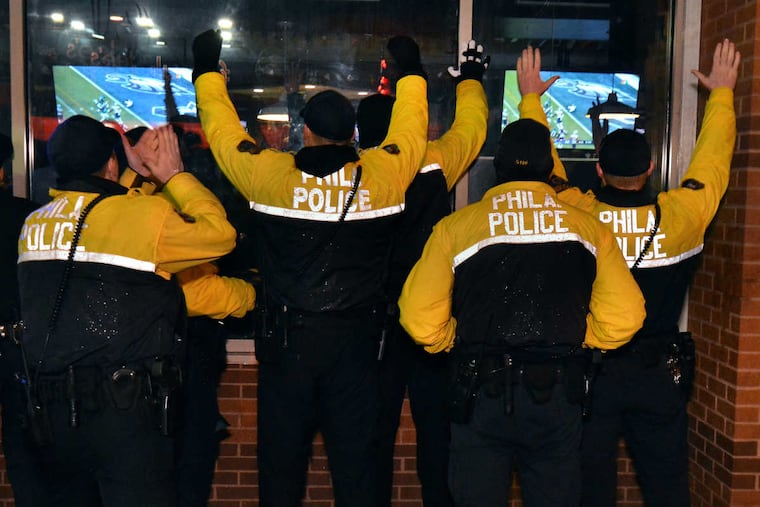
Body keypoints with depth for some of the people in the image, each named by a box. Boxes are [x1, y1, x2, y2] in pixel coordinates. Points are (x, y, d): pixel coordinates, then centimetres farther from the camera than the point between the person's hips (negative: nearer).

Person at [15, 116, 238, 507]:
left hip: (49, 412, 7)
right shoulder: (146, 214, -11)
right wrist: (174, 176, 8)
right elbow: (220, 234, 0)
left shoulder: (33, 224, 8)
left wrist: (141, 178, 24)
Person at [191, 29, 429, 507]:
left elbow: (222, 128, 7)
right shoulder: (384, 174, -5)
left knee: (282, 455, 12)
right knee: (355, 456, 11)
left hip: (288, 338, -1)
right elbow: (411, 126, 13)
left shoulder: (269, 174, -8)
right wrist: (411, 71, 31)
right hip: (356, 339, 1)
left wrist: (207, 70, 24)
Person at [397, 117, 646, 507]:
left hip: (481, 393, -2)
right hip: (559, 395, 2)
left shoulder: (455, 227, -2)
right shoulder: (589, 228, 4)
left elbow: (419, 318, -7)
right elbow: (625, 317, -2)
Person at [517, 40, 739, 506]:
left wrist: (531, 98, 14)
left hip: (590, 370, -1)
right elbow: (713, 156, 5)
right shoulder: (682, 215, -12)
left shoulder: (576, 215, -15)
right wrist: (722, 93, 20)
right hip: (659, 375, 1)